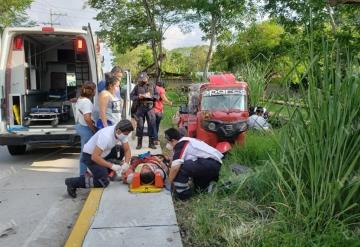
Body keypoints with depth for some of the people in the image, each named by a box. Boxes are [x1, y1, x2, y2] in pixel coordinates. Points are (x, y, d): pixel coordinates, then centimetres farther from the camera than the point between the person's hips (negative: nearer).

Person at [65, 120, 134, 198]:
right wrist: (111, 166, -35)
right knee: (104, 182, -17)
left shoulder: (122, 133, -12)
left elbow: (127, 150, -5)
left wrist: (126, 164, -22)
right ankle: (72, 183, -7)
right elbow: (95, 157, -34)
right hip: (90, 155, -9)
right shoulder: (106, 136, -35)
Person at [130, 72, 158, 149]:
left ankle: (151, 143, 8)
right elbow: (131, 96, 4)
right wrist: (138, 97, -14)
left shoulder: (152, 86, 10)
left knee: (152, 125, -1)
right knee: (140, 125, 2)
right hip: (140, 108, 0)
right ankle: (139, 143, 12)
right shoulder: (137, 87, 8)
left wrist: (150, 96, -12)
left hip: (150, 108, 0)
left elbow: (157, 96, 6)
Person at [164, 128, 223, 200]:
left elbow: (175, 167, -19)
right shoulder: (186, 141, 22)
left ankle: (183, 193, -5)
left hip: (209, 163, -11)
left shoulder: (180, 144, -8)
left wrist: (169, 183, -7)